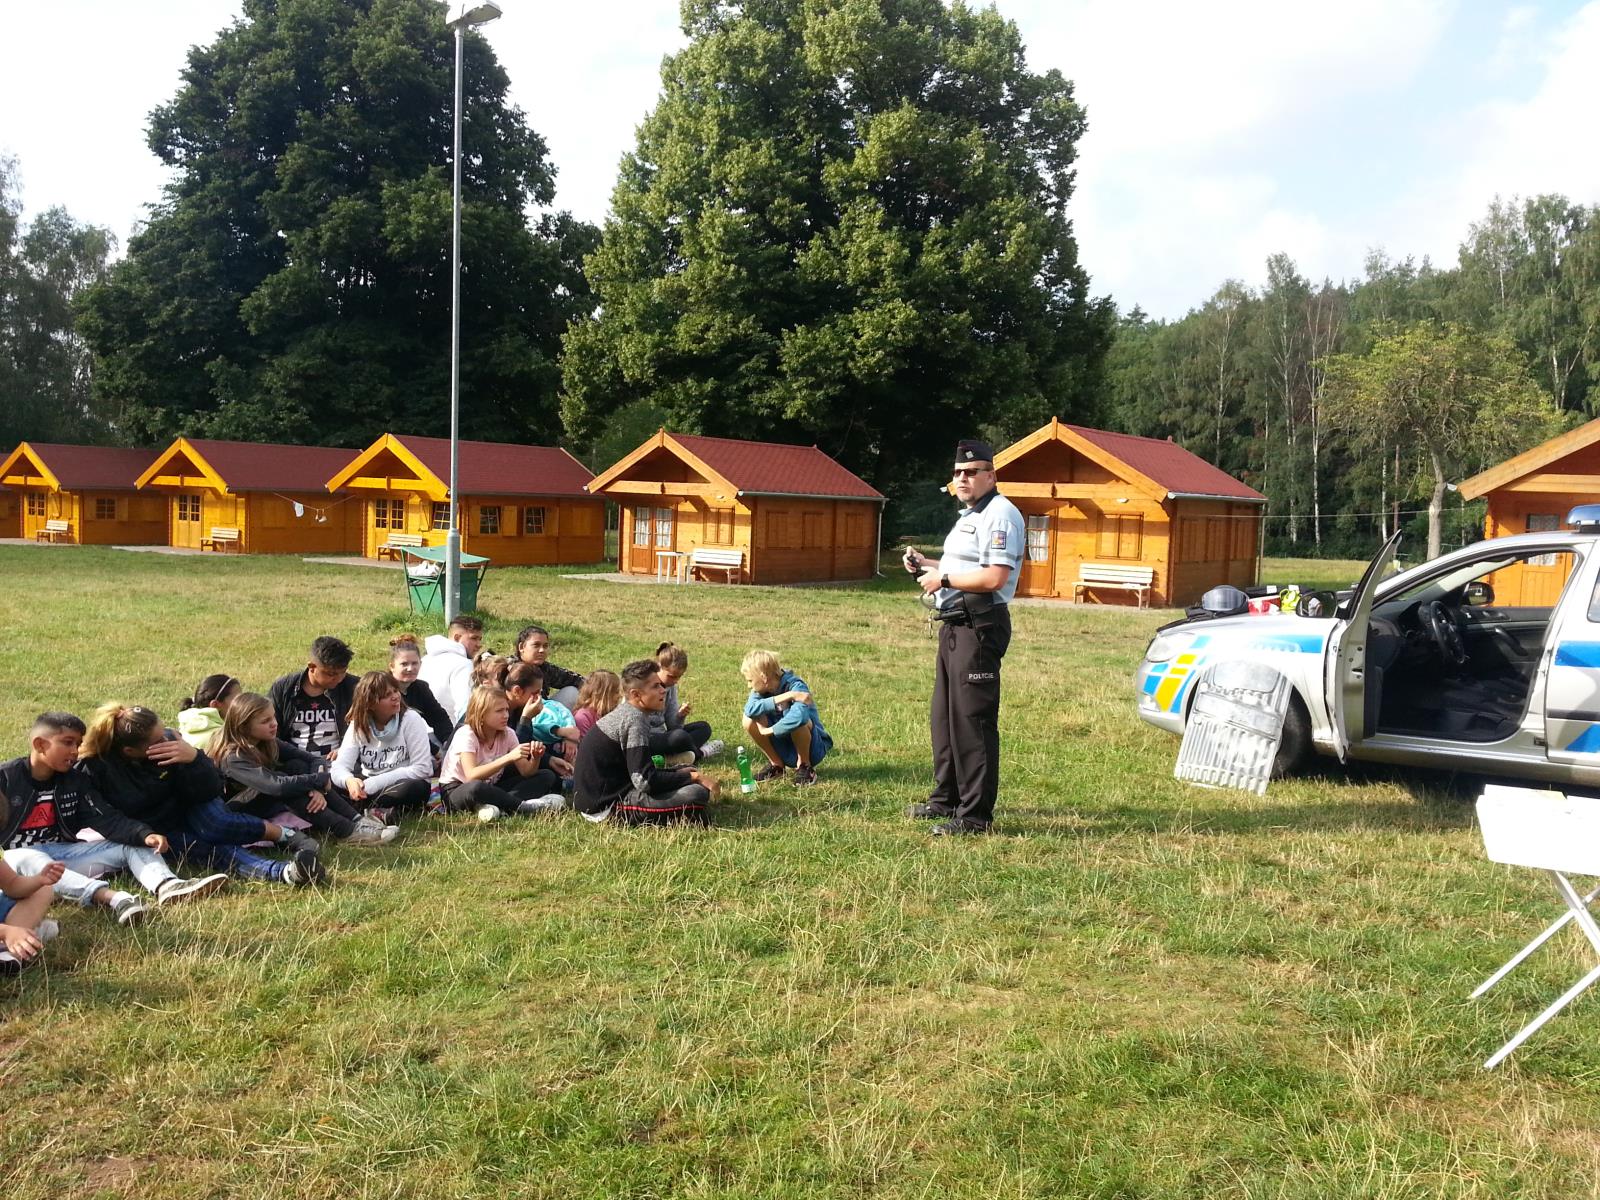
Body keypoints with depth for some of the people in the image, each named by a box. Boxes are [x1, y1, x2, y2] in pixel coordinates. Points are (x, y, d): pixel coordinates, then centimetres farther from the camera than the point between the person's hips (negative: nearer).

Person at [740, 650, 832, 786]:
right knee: (749, 720, -16)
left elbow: (798, 716, -43)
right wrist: (782, 697, -34)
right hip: (784, 747, 5)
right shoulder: (762, 689, -6)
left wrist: (770, 730, -28)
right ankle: (776, 764, 3)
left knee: (798, 720, -37)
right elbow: (749, 709, -27)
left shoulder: (795, 686, -23)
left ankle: (805, 766, -10)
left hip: (813, 748, -5)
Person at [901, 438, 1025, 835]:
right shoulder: (968, 516, 20)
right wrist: (926, 564, 13)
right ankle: (947, 797, 29)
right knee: (945, 717, 17)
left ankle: (976, 814, -3)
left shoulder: (999, 515, -14)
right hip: (955, 625, 11)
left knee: (973, 720, -8)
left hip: (979, 627, -11)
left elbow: (994, 578, -23)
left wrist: (943, 579, -15)